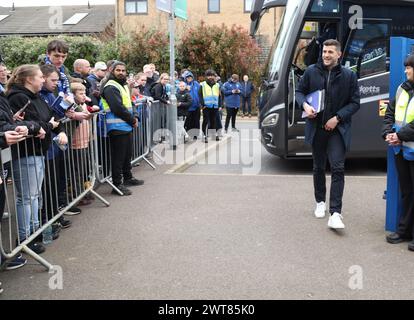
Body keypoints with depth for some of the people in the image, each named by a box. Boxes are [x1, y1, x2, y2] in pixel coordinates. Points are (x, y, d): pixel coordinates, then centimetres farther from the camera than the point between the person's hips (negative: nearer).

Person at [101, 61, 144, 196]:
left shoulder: (123, 85, 18)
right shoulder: (110, 87, -13)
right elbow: (118, 108, -21)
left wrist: (134, 118, 7)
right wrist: (132, 120, -12)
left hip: (127, 126, 10)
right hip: (117, 128, -10)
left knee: (127, 154, 19)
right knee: (118, 157, -5)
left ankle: (128, 178, 34)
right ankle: (117, 185, 2)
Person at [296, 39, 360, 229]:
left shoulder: (349, 76, -3)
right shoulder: (311, 71, 1)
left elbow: (355, 102, 0)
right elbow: (300, 91, 11)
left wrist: (337, 118, -12)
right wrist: (305, 105, -10)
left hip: (338, 129, -2)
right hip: (316, 127, 2)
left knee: (338, 169, -11)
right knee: (318, 168, 15)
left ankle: (335, 214, -12)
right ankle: (320, 202, 34)